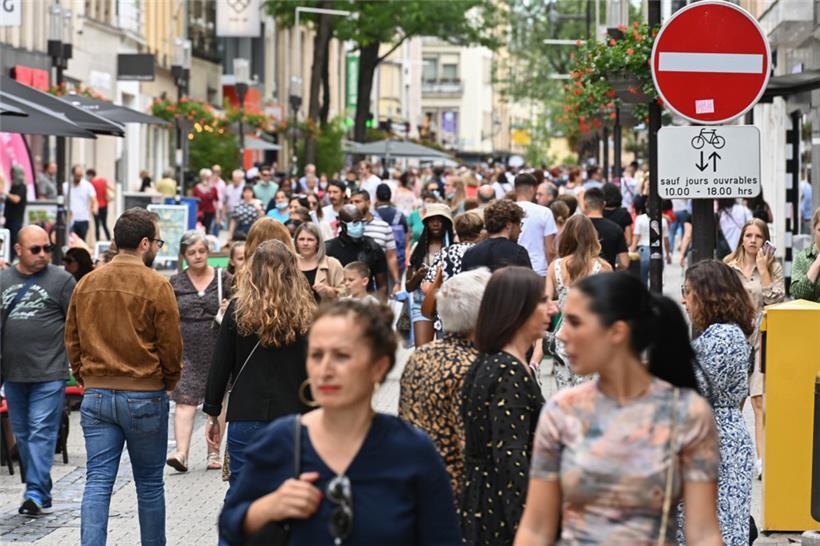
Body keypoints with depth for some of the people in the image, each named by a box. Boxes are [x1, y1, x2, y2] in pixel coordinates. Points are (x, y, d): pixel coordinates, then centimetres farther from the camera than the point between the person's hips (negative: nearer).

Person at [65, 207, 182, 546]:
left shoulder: (86, 284, 4)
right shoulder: (156, 286, -10)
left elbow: (72, 340, 10)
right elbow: (170, 345, -6)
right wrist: (169, 382, 12)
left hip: (96, 395, 4)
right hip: (145, 397, -3)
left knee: (97, 483, 1)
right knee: (149, 485, 10)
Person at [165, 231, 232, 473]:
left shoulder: (223, 278, 4)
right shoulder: (175, 282, 7)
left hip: (217, 349, 0)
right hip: (187, 350, 0)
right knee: (185, 401, -10)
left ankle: (214, 453, 15)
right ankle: (181, 453, -17)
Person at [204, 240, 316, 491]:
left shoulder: (238, 310, -3)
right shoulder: (306, 314, 0)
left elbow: (220, 365, -1)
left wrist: (213, 414, 7)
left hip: (246, 416, -1)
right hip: (293, 415, 1)